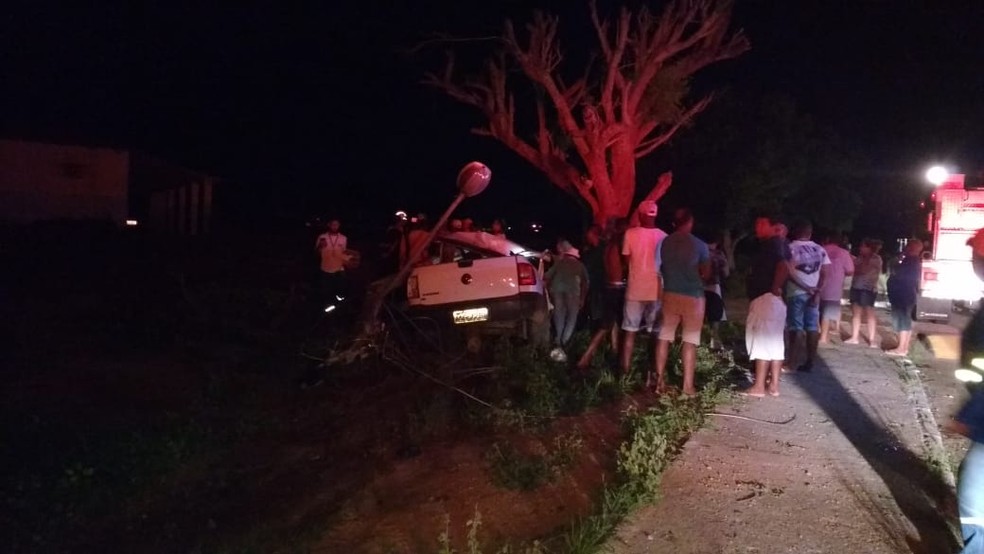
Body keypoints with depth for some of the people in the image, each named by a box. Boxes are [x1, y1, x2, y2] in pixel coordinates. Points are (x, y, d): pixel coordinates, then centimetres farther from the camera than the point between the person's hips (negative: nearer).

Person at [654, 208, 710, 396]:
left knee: (664, 337, 7)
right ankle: (688, 385, 1)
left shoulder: (664, 243, 1)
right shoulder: (699, 245, -7)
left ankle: (660, 381, 8)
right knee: (690, 340, 1)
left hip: (670, 294, 3)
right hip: (693, 296, -3)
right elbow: (706, 273, -1)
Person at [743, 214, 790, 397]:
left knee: (762, 341, -7)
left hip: (767, 299, -10)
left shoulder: (775, 244, -13)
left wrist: (775, 289, -20)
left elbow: (784, 267, -27)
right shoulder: (767, 245, 18)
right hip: (765, 299, 10)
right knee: (774, 342, 10)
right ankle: (774, 385, 14)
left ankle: (759, 386, -5)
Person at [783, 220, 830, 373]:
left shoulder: (791, 247, -5)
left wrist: (806, 288, -11)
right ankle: (809, 362, 8)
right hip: (814, 293, 4)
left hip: (796, 292, -4)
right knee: (812, 327, 6)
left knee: (796, 327, -2)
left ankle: (790, 361, -5)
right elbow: (824, 273, 0)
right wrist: (817, 291, -5)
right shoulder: (819, 249, 8)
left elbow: (790, 272, -15)